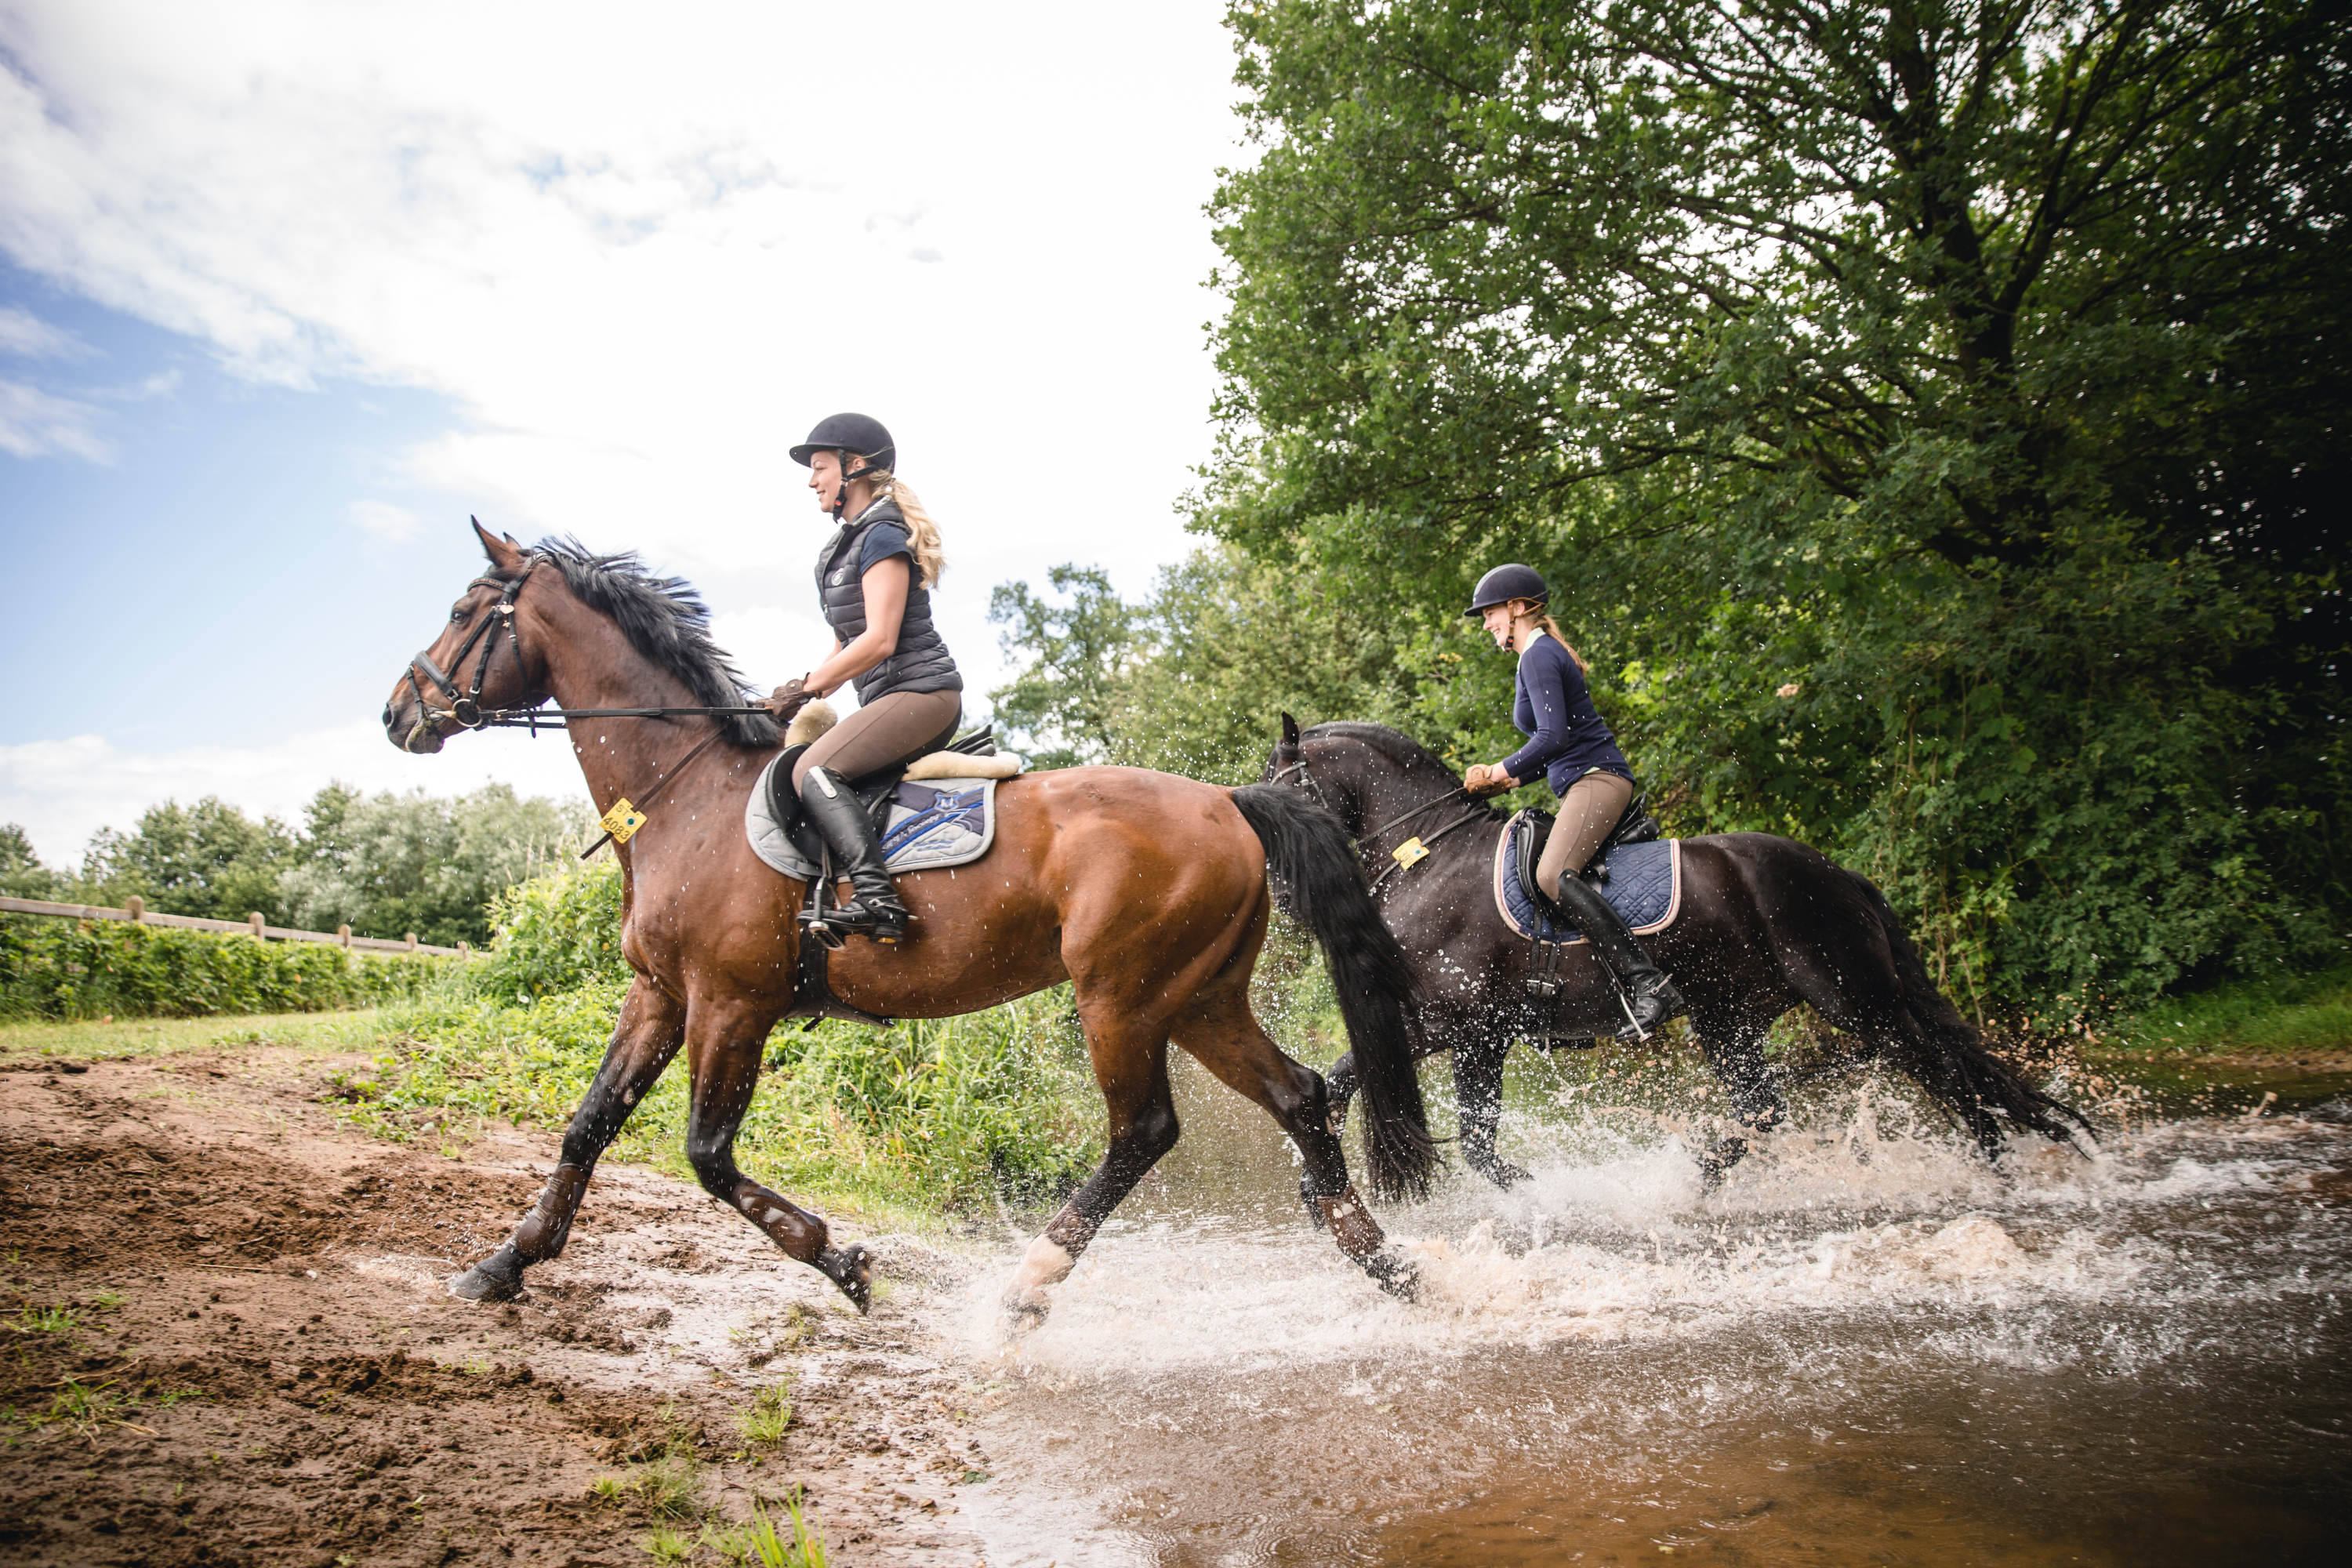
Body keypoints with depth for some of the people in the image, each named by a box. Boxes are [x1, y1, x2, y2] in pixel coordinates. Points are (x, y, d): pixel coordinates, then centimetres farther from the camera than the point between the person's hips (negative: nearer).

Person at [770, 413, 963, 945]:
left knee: (814, 769, -25)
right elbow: (847, 645, 23)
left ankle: (876, 898, -34)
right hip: (892, 698, 11)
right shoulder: (841, 548, 21)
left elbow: (879, 641, -19)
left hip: (921, 691, -11)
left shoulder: (882, 537, -9)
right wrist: (796, 695, 9)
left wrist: (806, 687, -13)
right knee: (798, 765, 14)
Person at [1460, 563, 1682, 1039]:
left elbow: (1553, 737, -20)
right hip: (1586, 785, 11)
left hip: (1596, 779, -11)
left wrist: (1501, 770, -9)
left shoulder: (1538, 655, -8)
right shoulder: (1545, 653, 24)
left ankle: (1650, 986, -37)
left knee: (1553, 875, -31)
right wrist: (1508, 780, 14)